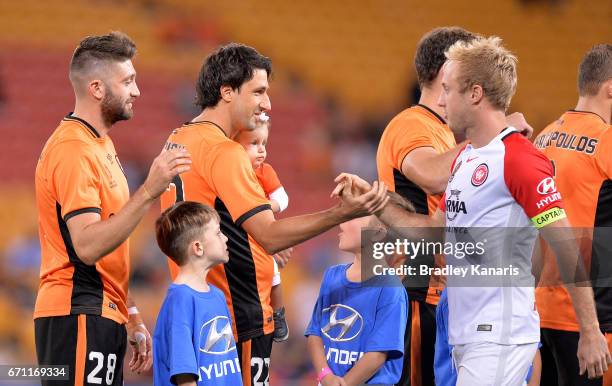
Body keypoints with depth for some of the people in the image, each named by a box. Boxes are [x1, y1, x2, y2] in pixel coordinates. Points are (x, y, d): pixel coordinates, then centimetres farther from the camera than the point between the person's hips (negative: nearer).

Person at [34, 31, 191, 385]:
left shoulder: (100, 144, 18)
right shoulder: (73, 150, -14)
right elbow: (87, 246, -25)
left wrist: (131, 317, 21)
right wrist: (148, 192, -30)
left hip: (104, 316, 10)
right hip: (78, 317, -10)